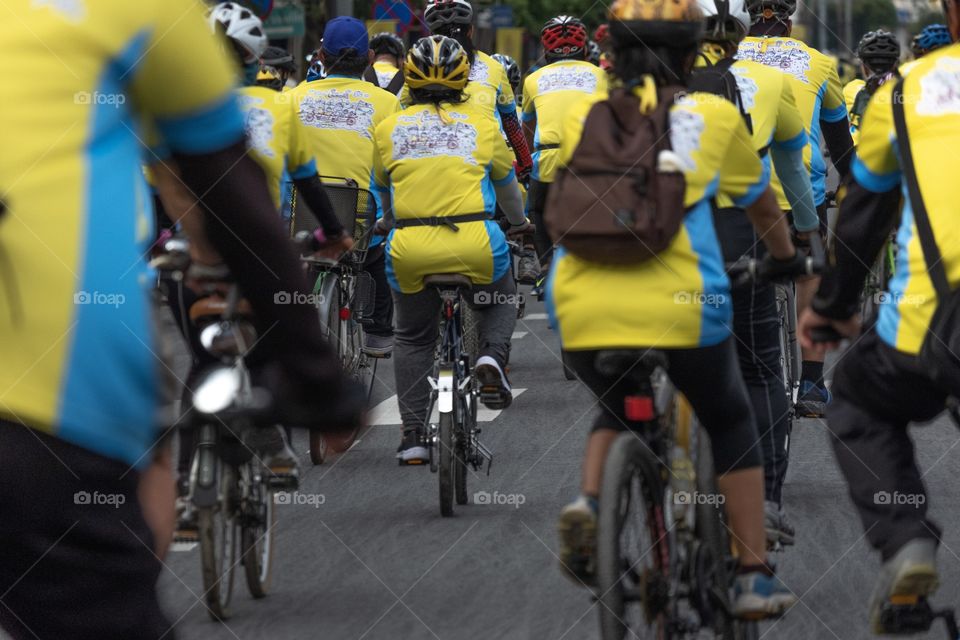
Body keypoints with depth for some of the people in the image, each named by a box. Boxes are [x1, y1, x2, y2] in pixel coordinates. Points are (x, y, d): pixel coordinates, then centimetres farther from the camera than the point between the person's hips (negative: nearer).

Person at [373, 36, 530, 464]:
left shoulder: (389, 129, 12)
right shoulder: (482, 123, 11)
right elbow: (506, 180, 27)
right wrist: (519, 222, 47)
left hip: (410, 248, 1)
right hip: (475, 243, -1)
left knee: (412, 340, 22)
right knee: (500, 303, 30)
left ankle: (413, 436, 16)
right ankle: (492, 354, -1)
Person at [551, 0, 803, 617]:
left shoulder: (584, 119, 16)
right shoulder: (714, 117, 13)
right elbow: (761, 201, 29)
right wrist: (786, 256, 49)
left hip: (584, 306, 2)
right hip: (680, 303, -2)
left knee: (616, 411, 31)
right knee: (731, 423, 23)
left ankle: (588, 502, 3)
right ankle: (755, 577, 20)